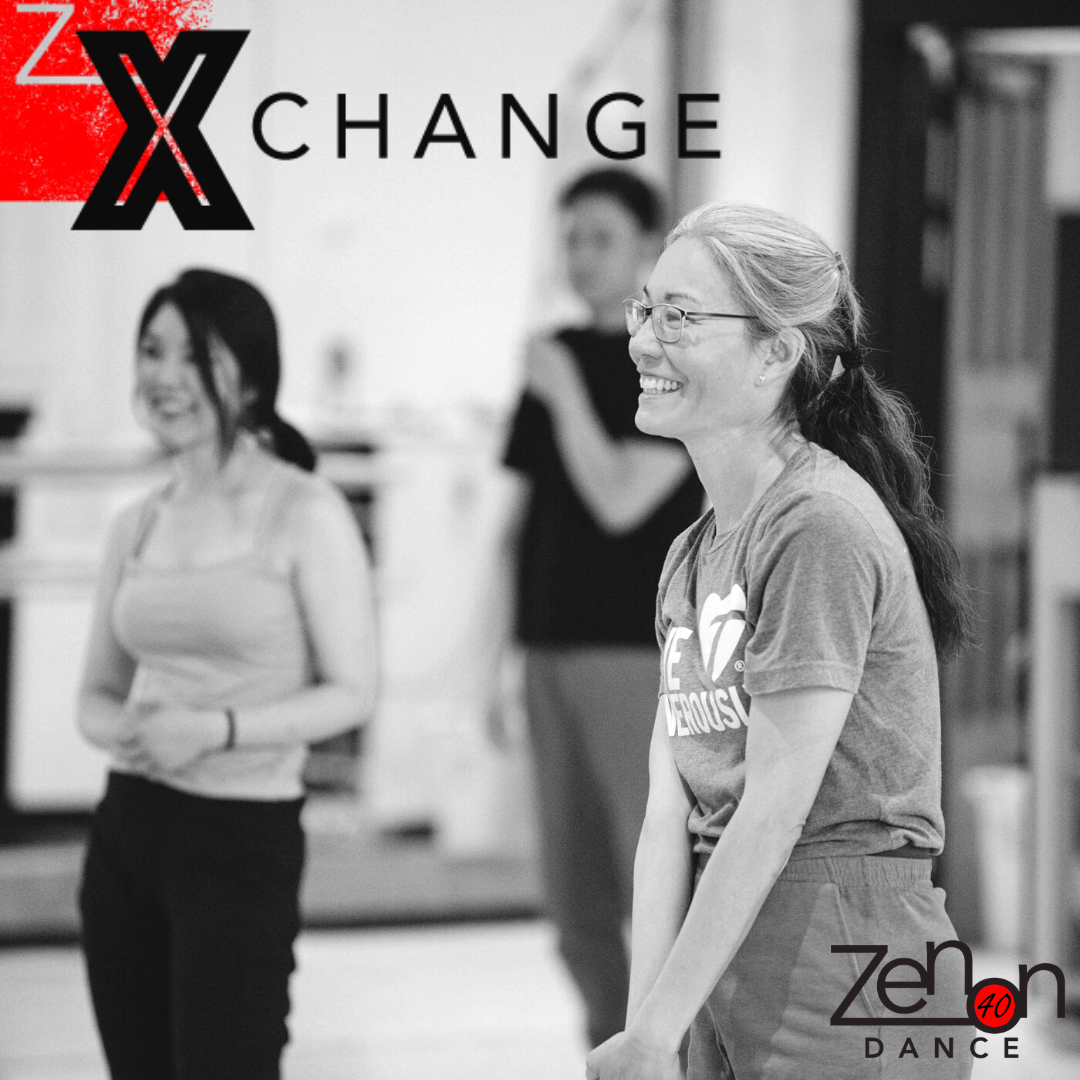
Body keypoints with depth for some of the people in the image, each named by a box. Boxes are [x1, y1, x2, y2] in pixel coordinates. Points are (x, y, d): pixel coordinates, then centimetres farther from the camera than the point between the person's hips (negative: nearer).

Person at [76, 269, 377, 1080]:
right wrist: (124, 729, -9)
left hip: (242, 839, -6)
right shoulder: (138, 526, 9)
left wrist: (215, 728, -20)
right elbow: (98, 694, 14)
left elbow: (352, 692, -9)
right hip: (125, 832, 6)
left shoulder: (305, 513, -8)